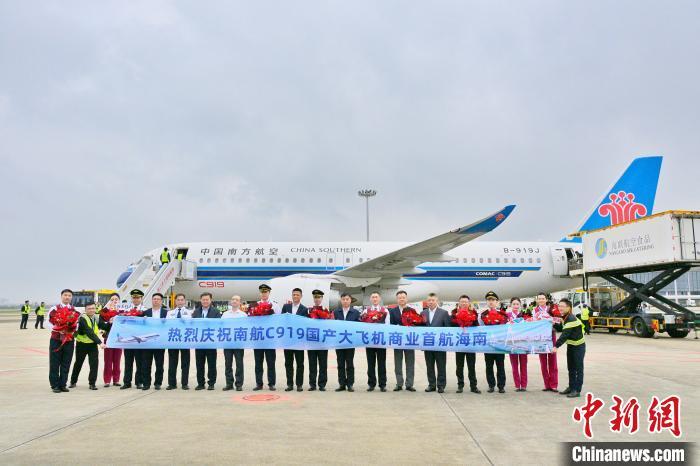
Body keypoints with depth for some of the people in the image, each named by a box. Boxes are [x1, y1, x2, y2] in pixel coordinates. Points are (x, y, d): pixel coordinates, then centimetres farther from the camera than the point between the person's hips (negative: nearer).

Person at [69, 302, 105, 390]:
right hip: (82, 344, -3)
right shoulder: (82, 319, -19)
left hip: (93, 344, 3)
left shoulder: (96, 318, -1)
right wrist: (99, 342, -36)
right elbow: (89, 332, -29)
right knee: (78, 364, 14)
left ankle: (92, 383, 5)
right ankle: (73, 381, 33)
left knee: (94, 364, -5)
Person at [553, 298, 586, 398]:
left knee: (578, 368, -2)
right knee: (571, 368, 15)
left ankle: (577, 390, 3)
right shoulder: (565, 317, 2)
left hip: (578, 346, -9)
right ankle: (571, 387, 25)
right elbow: (564, 333, 12)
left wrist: (556, 346, -36)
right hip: (570, 346, 9)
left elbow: (565, 334, -32)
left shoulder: (571, 319, -26)